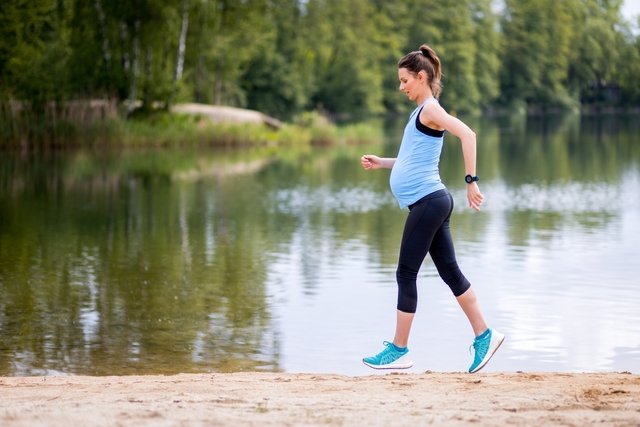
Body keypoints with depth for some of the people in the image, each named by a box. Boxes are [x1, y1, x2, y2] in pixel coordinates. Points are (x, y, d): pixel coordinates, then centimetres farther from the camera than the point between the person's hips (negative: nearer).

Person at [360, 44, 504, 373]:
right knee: (449, 271, 11)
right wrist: (381, 163, 19)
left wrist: (471, 180, -27)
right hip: (430, 202, 10)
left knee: (406, 274, -4)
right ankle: (484, 335, 15)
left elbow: (467, 135, -25)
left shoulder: (430, 109, -10)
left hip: (427, 202, -10)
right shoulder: (420, 113, 19)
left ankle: (399, 351, 3)